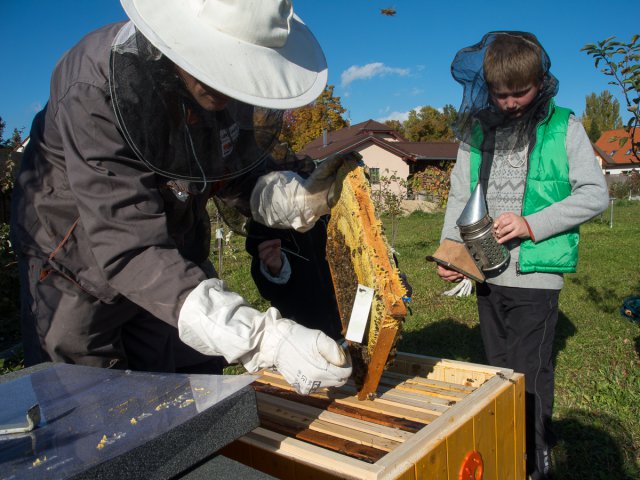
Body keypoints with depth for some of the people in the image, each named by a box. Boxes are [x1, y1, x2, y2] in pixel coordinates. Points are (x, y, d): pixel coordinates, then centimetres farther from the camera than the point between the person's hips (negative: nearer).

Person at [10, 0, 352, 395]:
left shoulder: (242, 79, -16)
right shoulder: (97, 88, -33)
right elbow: (128, 250, -39)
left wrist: (300, 198, -24)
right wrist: (262, 336, -48)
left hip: (174, 250, 5)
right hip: (79, 256, -4)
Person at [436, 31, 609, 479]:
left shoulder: (563, 127, -2)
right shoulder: (477, 130, 7)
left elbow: (595, 193, -4)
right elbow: (460, 196, 8)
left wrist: (533, 224, -16)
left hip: (537, 272, -4)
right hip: (488, 273, 4)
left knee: (530, 373, 1)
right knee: (500, 369, 17)